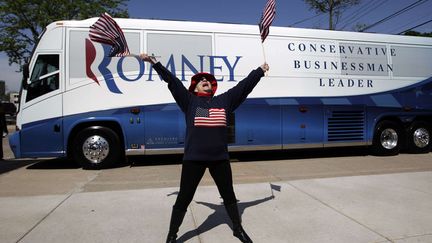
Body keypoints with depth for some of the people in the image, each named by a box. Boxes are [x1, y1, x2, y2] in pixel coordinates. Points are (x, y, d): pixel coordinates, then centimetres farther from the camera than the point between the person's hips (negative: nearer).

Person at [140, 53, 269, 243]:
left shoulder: (224, 100, 10)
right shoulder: (189, 101, 4)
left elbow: (243, 86, 14)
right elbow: (172, 81, 0)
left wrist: (260, 71, 20)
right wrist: (155, 63, -3)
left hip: (220, 158, 3)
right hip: (194, 158, -2)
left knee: (229, 195, 19)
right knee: (184, 199, 8)